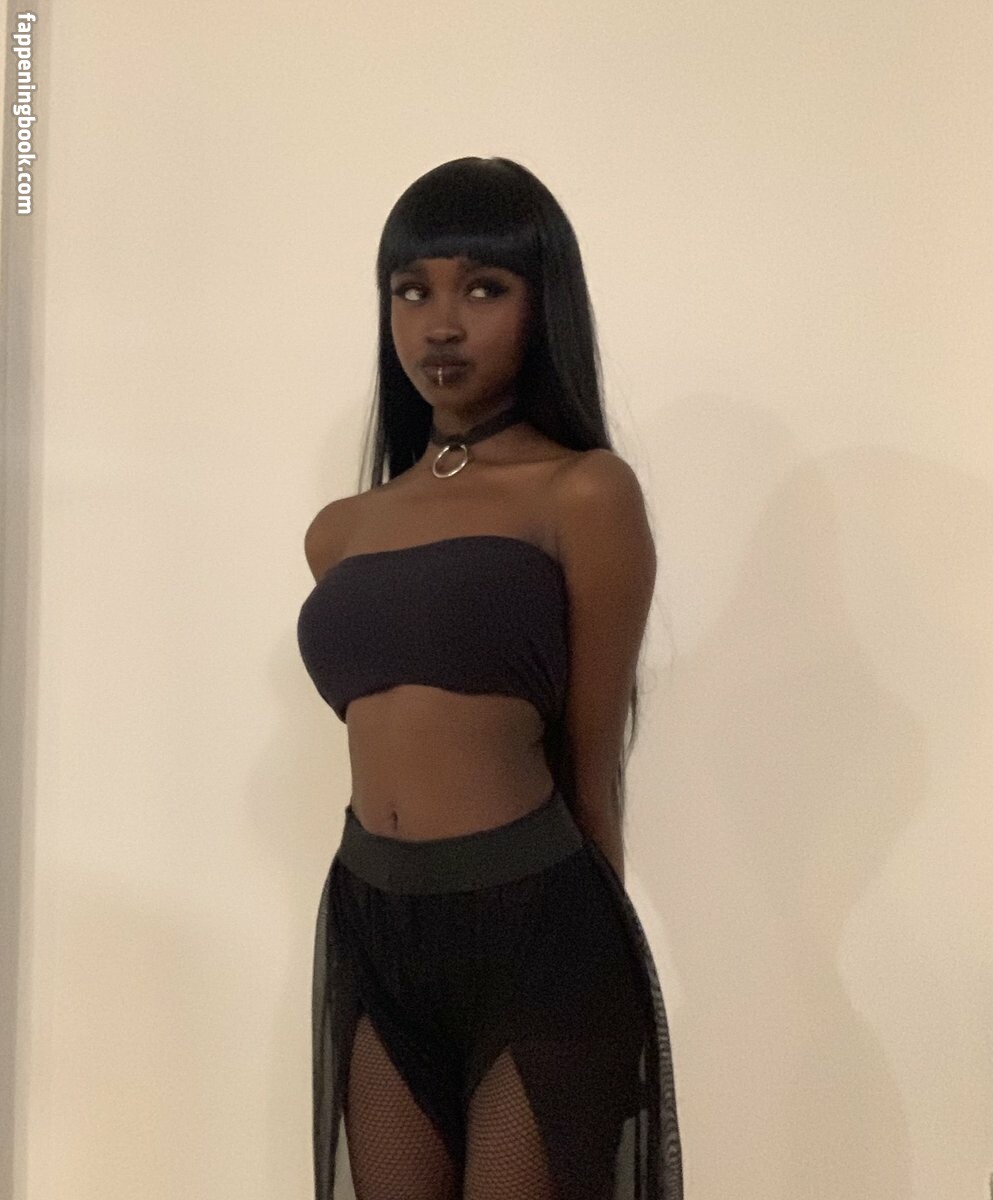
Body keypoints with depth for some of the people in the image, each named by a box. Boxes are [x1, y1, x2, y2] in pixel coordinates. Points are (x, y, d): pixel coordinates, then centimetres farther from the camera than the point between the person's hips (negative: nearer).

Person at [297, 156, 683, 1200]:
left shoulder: (584, 494, -6)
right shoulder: (340, 531, 11)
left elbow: (591, 760, -3)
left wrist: (588, 946, 3)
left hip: (534, 929, -5)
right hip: (373, 930, 6)